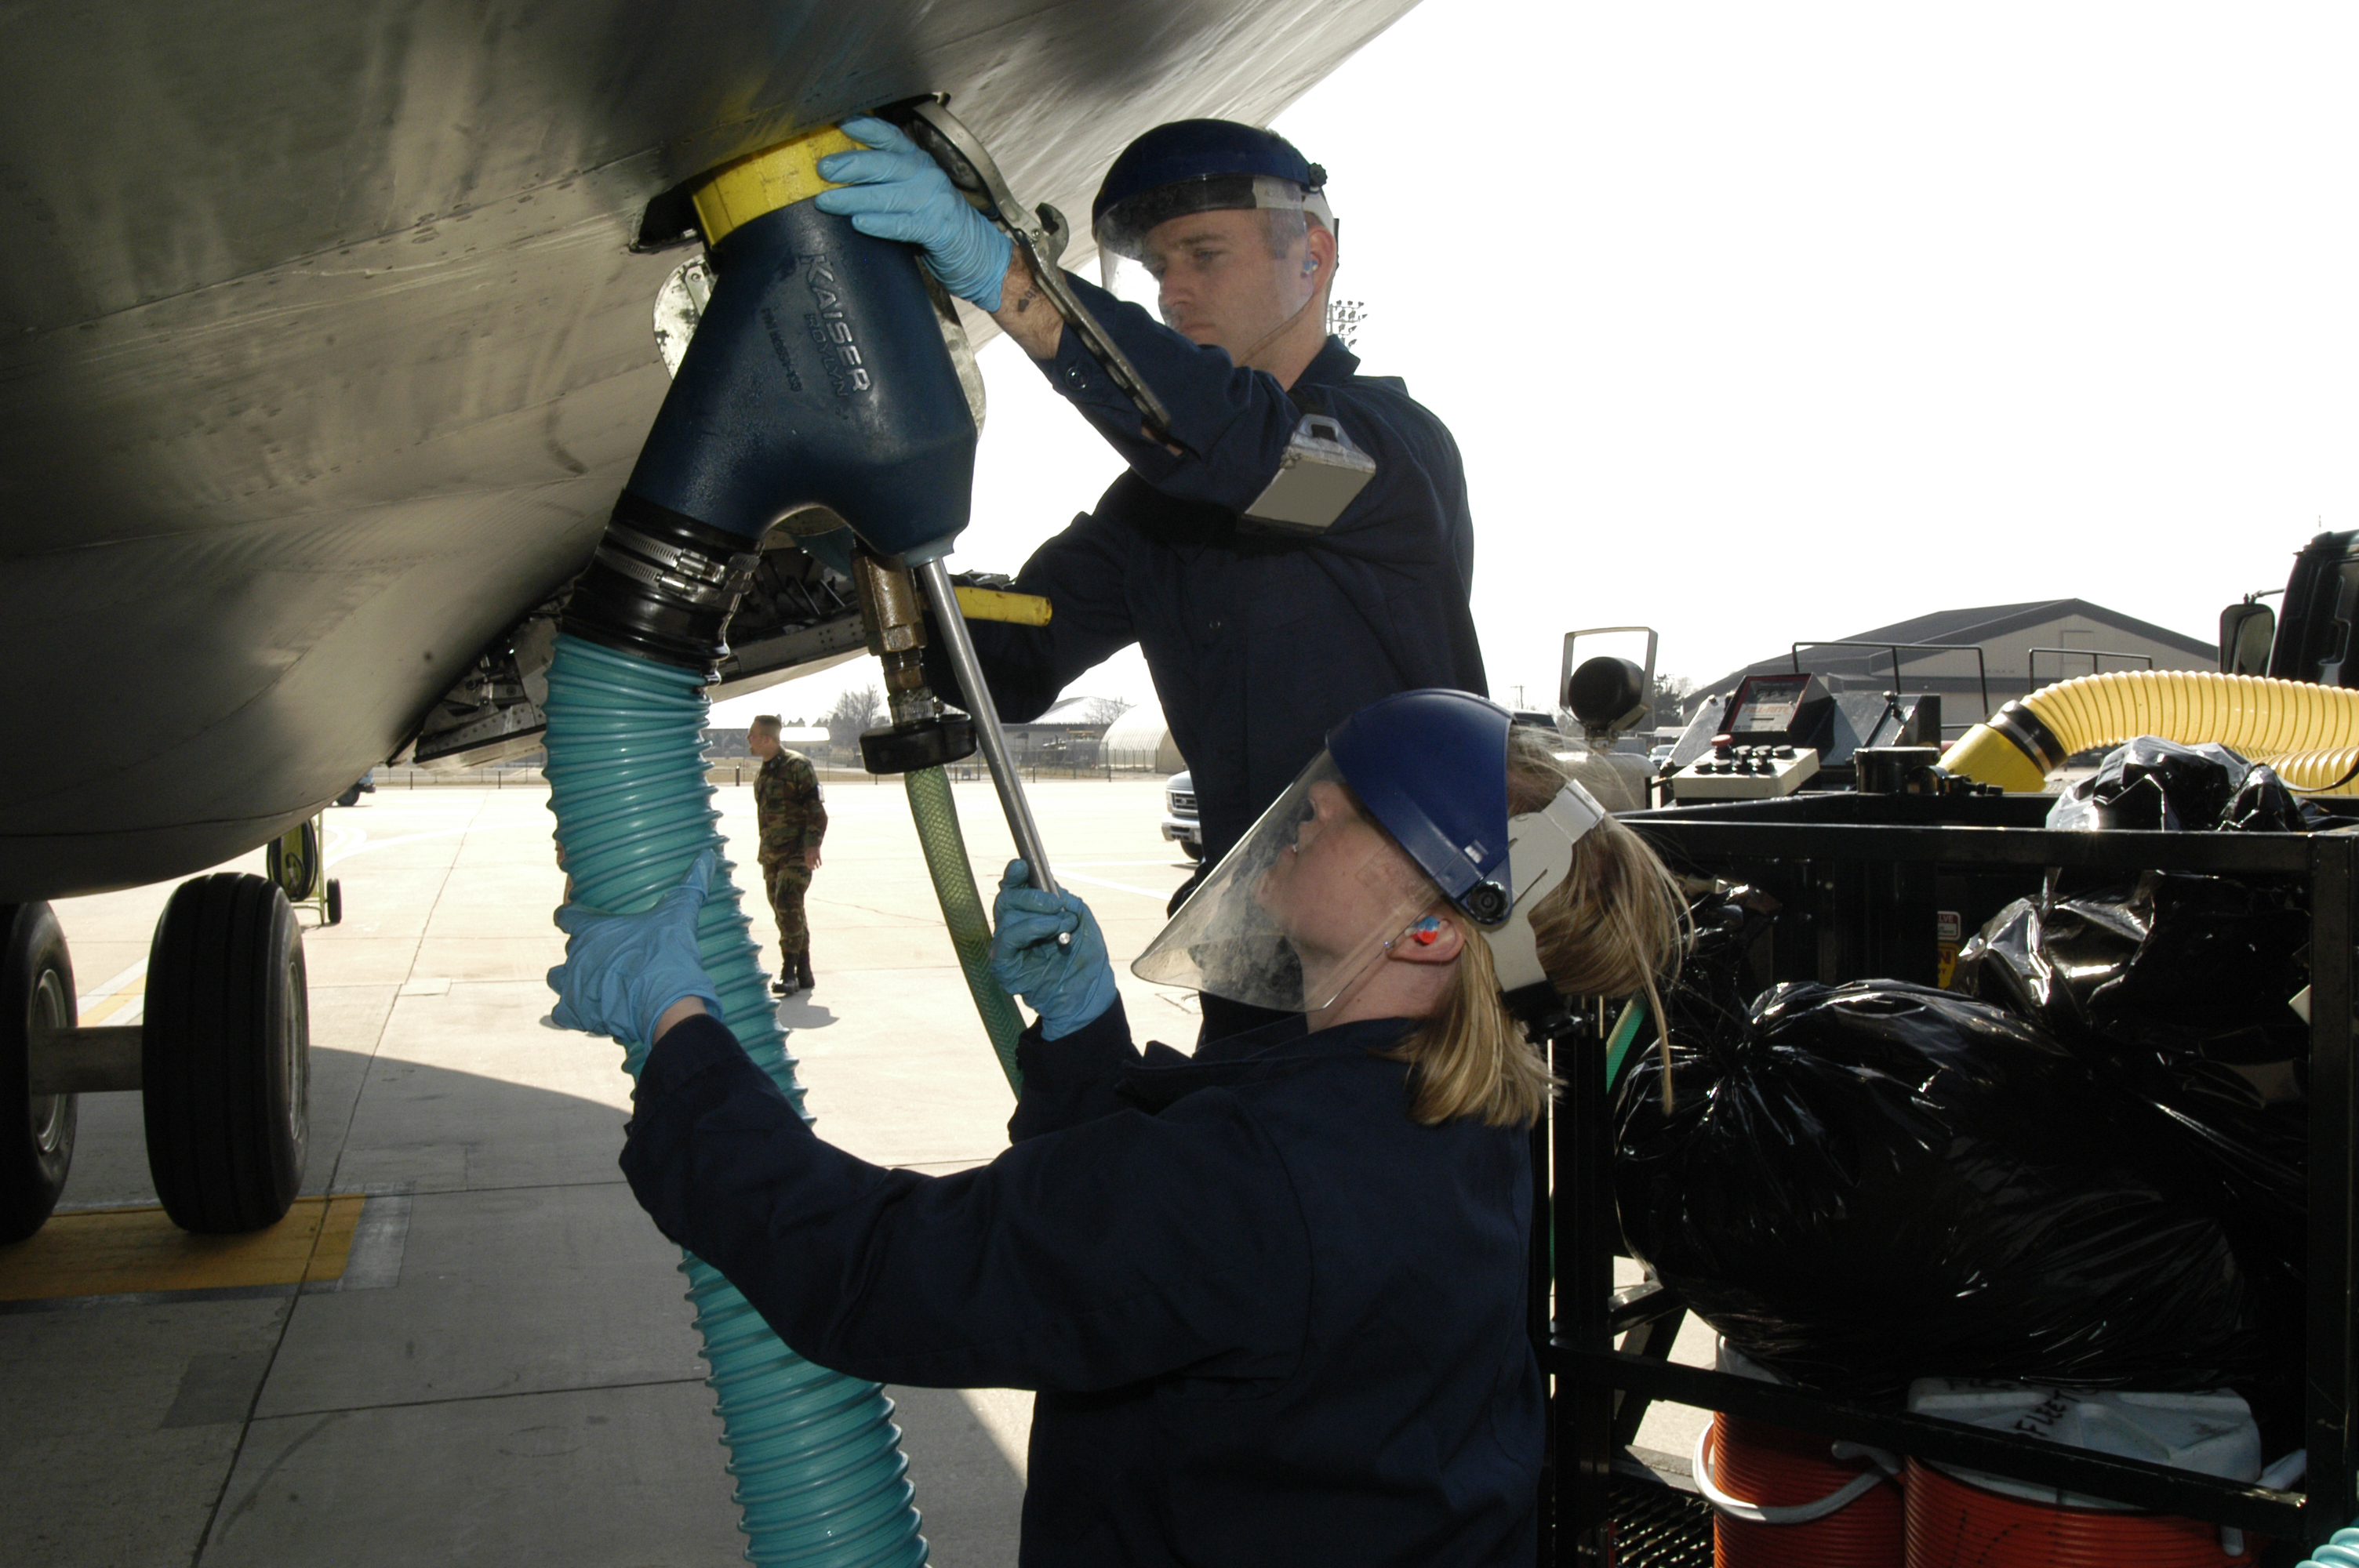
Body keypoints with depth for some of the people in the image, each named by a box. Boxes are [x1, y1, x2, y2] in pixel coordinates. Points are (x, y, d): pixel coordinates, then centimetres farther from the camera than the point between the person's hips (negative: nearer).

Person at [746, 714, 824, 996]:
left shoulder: (798, 766, -9)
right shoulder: (763, 773, 16)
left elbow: (817, 809, -13)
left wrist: (813, 844, -24)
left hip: (797, 853, -8)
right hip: (772, 853, 8)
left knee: (787, 904, -19)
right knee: (784, 911, 8)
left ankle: (789, 971, -16)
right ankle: (804, 974, 16)